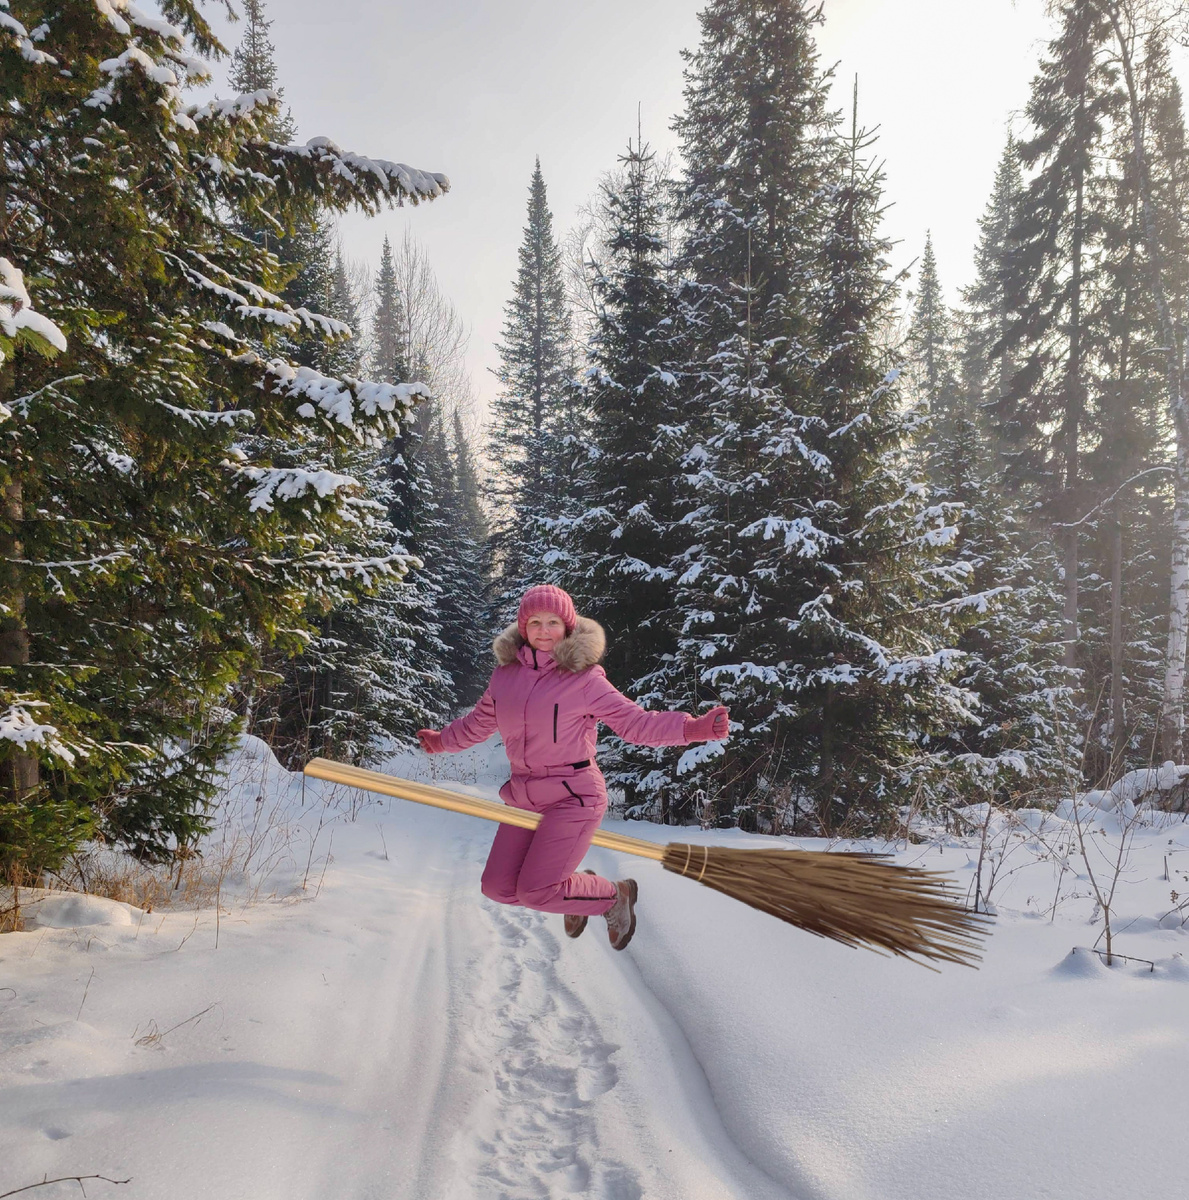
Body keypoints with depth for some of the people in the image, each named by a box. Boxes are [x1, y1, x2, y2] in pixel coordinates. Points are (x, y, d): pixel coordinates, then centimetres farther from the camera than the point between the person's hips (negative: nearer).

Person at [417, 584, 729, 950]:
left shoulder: (584, 679, -11)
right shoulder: (506, 675, 4)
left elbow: (636, 722, -12)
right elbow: (479, 722, 23)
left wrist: (692, 728, -27)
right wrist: (443, 741, 39)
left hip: (573, 796, -6)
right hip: (525, 798, 6)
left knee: (534, 891, -14)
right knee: (498, 888, 5)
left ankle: (614, 896, 14)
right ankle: (574, 888, 32)